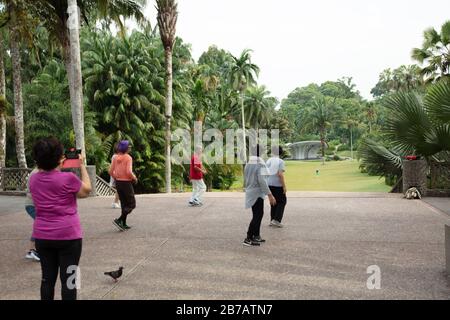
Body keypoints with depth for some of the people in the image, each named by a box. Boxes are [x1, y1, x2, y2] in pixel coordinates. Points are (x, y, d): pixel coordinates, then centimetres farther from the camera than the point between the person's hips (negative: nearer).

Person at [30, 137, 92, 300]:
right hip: (68, 236, -5)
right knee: (68, 280, 3)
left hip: (42, 236, 5)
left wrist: (57, 166, 16)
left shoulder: (33, 179, 0)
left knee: (47, 278, 14)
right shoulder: (68, 178, -16)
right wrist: (82, 166, 6)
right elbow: (86, 191, 0)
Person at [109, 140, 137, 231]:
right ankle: (119, 220, -11)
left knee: (124, 204, 16)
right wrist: (134, 178, -5)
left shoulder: (115, 157, 5)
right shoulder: (128, 157, -13)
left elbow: (111, 171, 5)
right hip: (126, 183, -7)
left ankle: (124, 224, 18)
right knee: (132, 204, 3)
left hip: (118, 182, 7)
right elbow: (129, 172, -22)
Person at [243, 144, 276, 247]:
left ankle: (256, 236, 23)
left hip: (250, 192, 8)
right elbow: (262, 181, -24)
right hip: (257, 193, -8)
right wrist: (270, 195, -22)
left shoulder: (248, 164, 8)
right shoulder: (260, 164, -17)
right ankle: (248, 239, -3)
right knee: (257, 216, -2)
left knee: (259, 214, 18)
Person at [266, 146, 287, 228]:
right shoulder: (280, 161, -10)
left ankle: (272, 220, 16)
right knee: (282, 201, 6)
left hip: (269, 184, 6)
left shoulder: (268, 161, 7)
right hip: (277, 185, -6)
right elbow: (280, 174, -19)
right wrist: (284, 186, -15)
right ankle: (276, 220, -3)